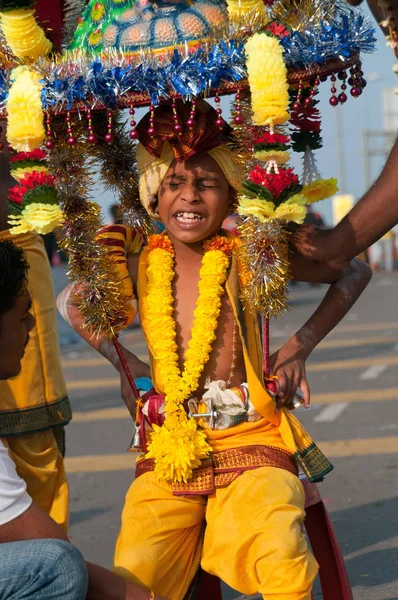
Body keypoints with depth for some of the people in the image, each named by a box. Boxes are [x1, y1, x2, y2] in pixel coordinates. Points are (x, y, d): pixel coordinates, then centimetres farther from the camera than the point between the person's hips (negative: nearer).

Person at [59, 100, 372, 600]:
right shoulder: (139, 264, 3)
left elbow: (354, 273, 11)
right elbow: (71, 302, 24)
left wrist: (299, 347, 4)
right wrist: (125, 363, 12)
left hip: (251, 444, -2)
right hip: (168, 452, 2)